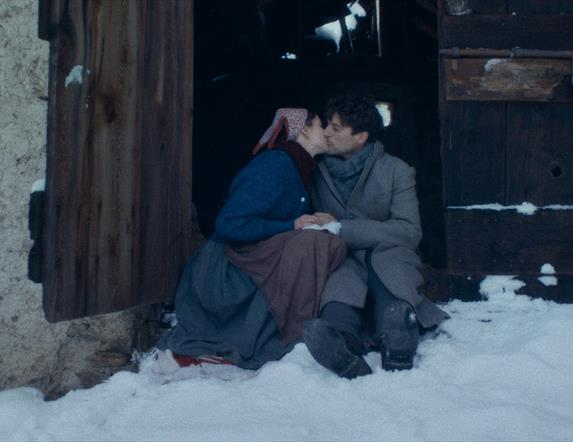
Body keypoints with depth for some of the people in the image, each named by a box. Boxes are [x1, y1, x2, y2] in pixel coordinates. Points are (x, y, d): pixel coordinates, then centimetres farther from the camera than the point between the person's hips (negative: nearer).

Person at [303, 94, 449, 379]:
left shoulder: (396, 171, 9)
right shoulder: (319, 173, 17)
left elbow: (410, 231, -3)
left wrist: (342, 229, -8)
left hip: (388, 256, 0)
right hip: (342, 260, 1)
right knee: (342, 280, -36)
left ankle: (396, 356, -54)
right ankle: (342, 338, -59)